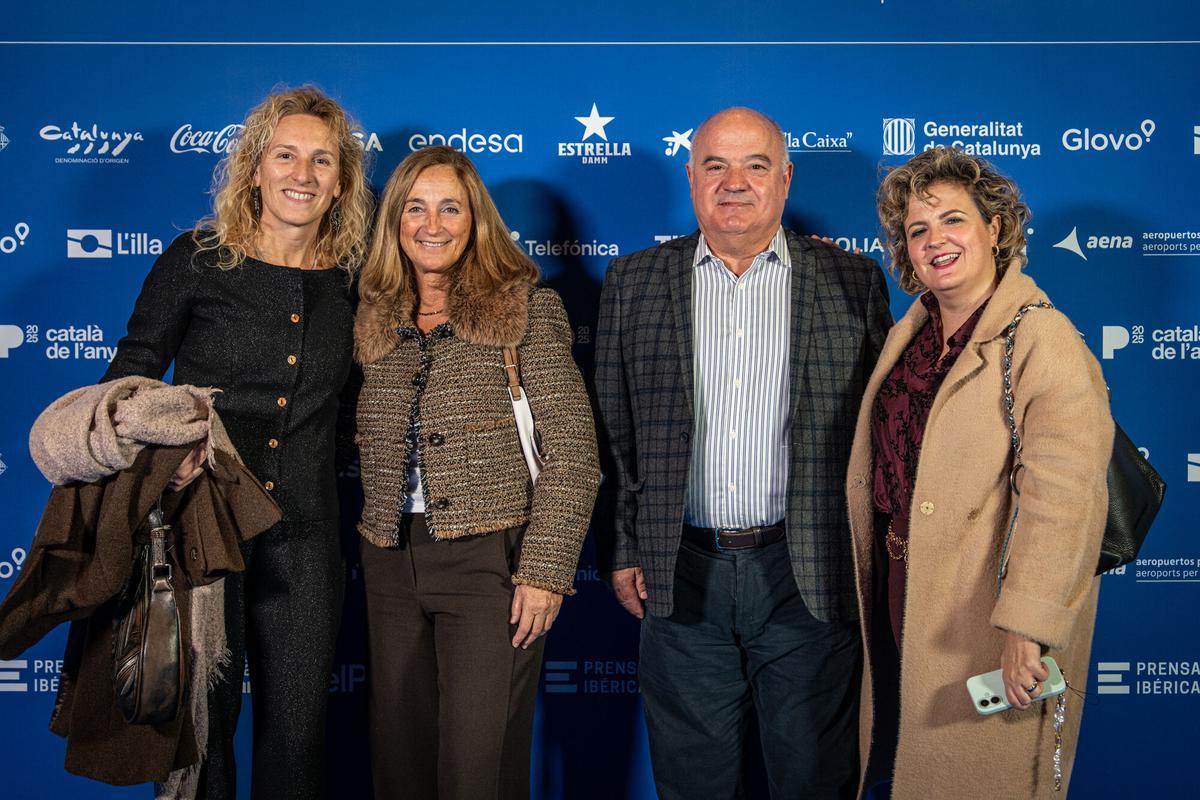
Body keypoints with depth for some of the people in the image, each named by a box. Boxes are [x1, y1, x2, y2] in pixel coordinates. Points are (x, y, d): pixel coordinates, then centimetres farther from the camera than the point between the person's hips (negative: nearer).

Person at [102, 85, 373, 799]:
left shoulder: (350, 281, 5)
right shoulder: (197, 260, -2)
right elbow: (128, 379, 1)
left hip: (303, 539, 2)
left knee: (298, 733, 10)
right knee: (198, 723, 9)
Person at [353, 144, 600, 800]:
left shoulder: (527, 307, -2)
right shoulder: (374, 318, 12)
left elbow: (572, 450, -7)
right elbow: (368, 446, 17)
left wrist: (545, 569, -12)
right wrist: (369, 550, 5)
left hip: (490, 558, -4)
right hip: (391, 562, 5)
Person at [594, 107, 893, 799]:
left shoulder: (853, 282, 3)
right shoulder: (635, 282, 5)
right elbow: (613, 430, 7)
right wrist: (622, 551, 4)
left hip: (811, 579, -1)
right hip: (682, 578, 1)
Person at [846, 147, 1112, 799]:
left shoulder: (1045, 342, -17)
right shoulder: (909, 332, 7)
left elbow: (1061, 499, -24)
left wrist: (1026, 628, -27)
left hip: (983, 603, -7)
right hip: (898, 585, 7)